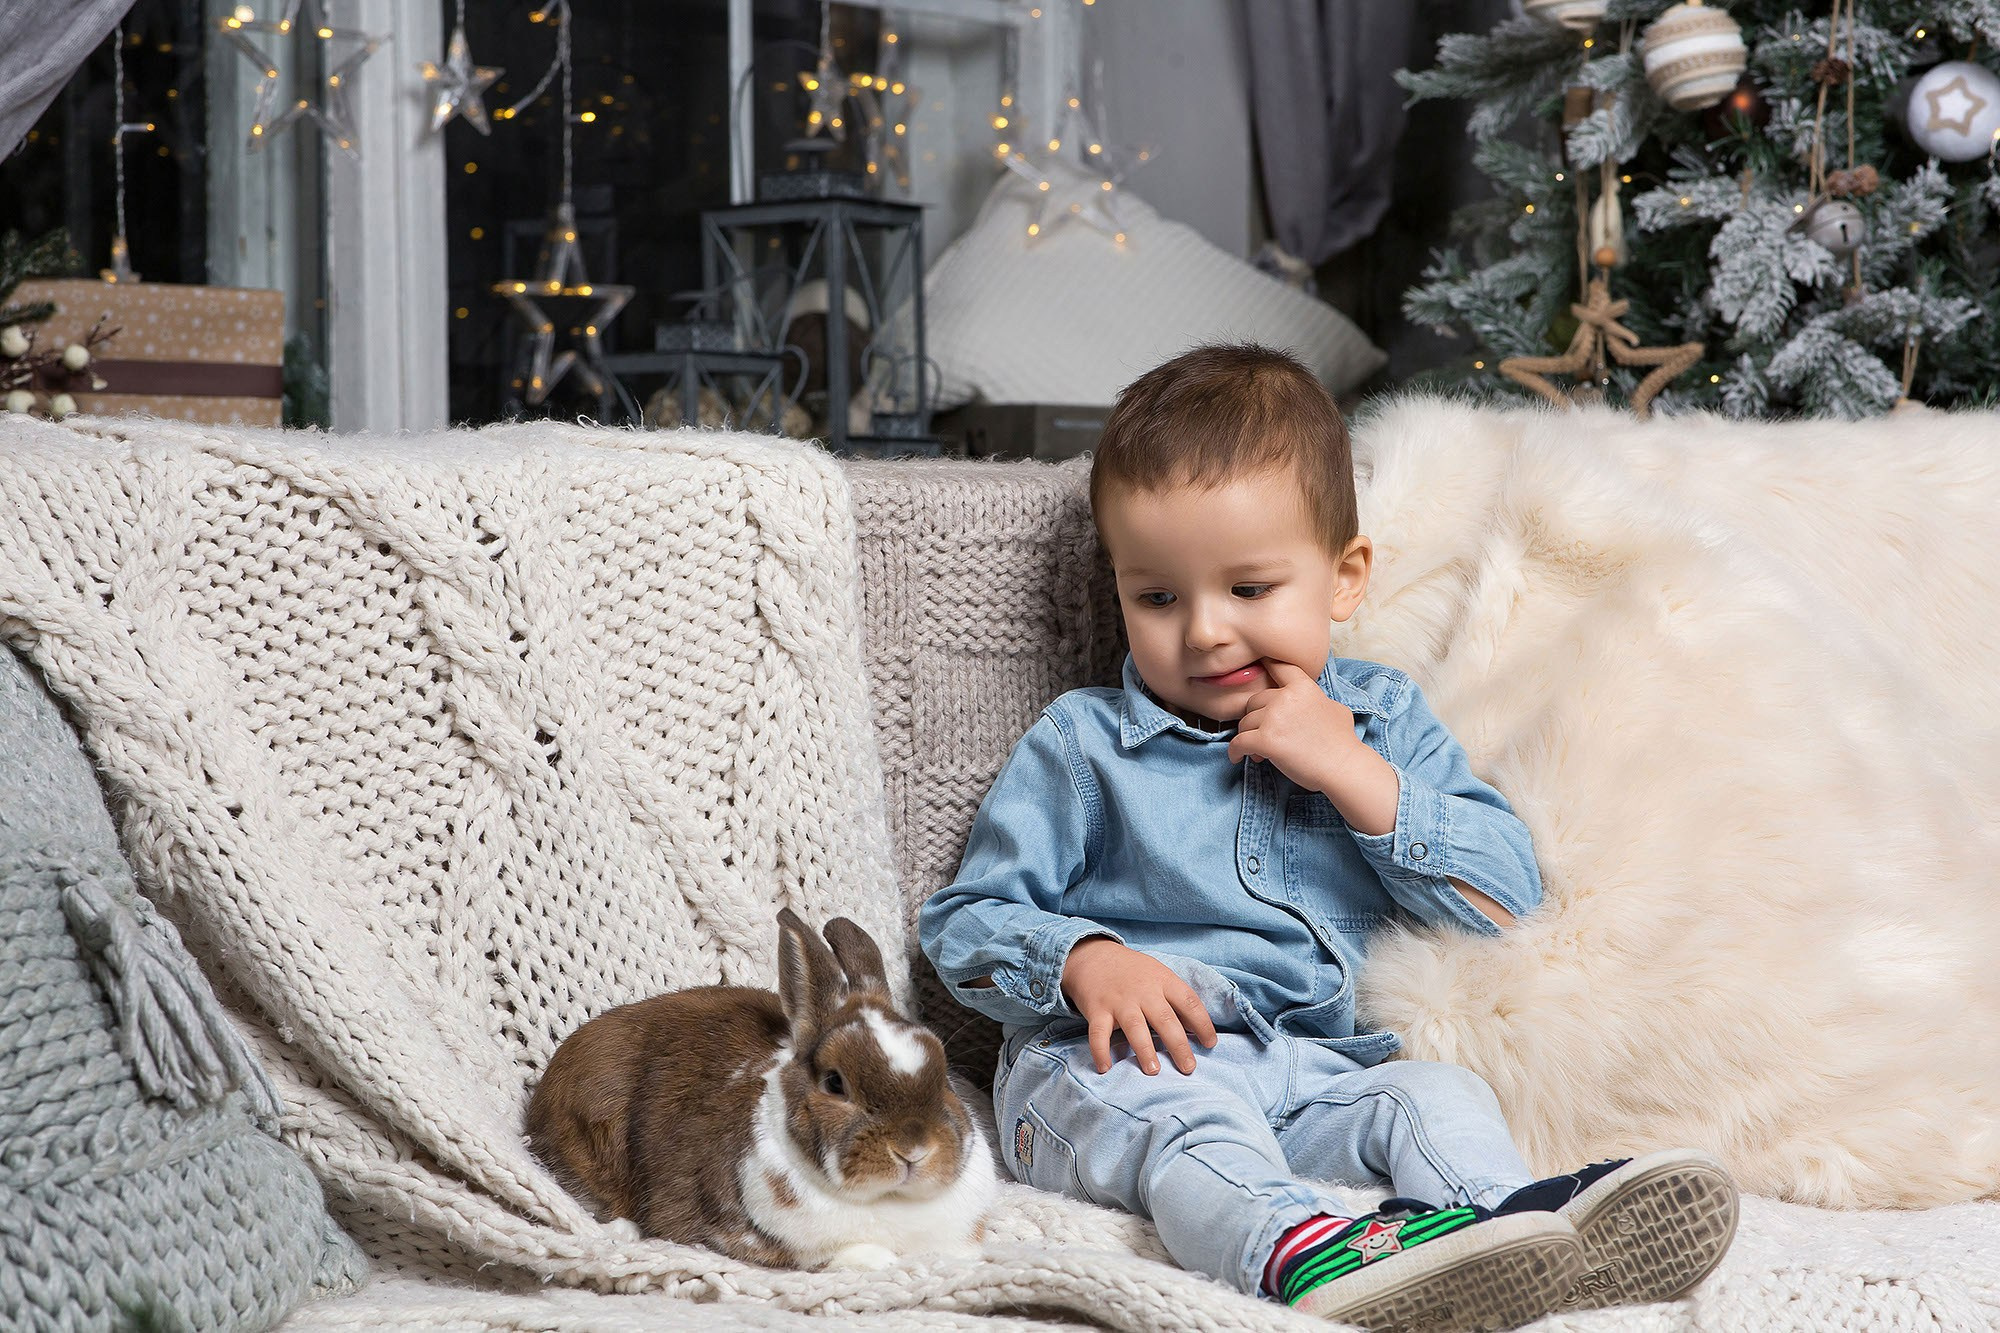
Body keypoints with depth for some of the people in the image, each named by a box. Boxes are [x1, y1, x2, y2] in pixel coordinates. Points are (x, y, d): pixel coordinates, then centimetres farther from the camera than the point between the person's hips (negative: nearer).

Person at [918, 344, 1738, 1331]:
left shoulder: (1383, 719, 15)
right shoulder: (1082, 744, 10)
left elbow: (1506, 901, 5)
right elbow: (963, 924, 7)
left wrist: (1352, 775, -6)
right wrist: (1085, 963, -16)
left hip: (1320, 1065, 4)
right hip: (1117, 1061, -3)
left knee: (1440, 1100, -24)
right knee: (1182, 1120, -35)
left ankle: (1516, 1215, -54)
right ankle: (1307, 1250, -64)